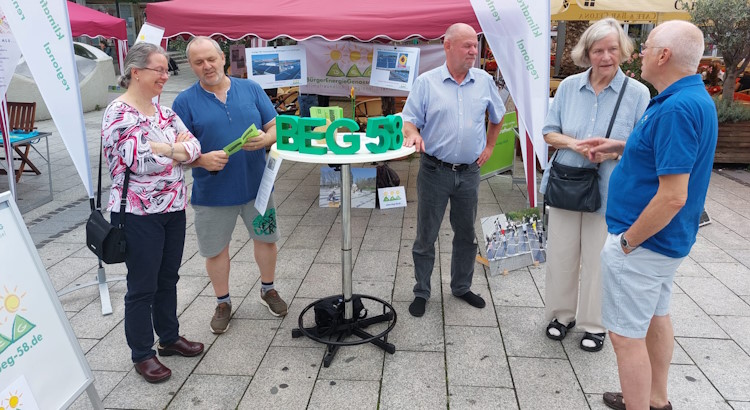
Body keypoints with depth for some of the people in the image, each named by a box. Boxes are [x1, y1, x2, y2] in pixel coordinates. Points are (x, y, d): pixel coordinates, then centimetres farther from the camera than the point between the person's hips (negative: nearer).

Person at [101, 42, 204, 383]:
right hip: (139, 215, -7)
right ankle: (142, 354, 21)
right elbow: (141, 161, -23)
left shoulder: (164, 112, 9)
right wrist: (176, 148, -8)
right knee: (142, 286, 5)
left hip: (173, 209, 7)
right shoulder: (118, 114, -14)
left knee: (168, 279, 18)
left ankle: (169, 337, 35)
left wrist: (164, 148, -18)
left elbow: (193, 146, 0)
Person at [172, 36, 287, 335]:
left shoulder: (251, 89, 2)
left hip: (256, 185, 2)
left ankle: (268, 289, 40)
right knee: (215, 250, 11)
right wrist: (202, 160, -25)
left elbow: (275, 128, 2)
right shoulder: (185, 101, -5)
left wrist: (265, 139, -21)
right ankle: (223, 302, 33)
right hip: (212, 192, -2)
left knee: (265, 238, 16)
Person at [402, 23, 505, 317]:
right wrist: (413, 135, -26)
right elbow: (410, 120, -5)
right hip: (434, 171, -3)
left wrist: (489, 146, 13)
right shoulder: (426, 82, -4)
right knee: (426, 236, 5)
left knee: (466, 235, 14)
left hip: (469, 172, 3)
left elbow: (498, 116, 19)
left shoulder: (485, 81, 4)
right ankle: (421, 293, 20)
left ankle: (462, 287, 32)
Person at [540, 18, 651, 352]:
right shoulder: (569, 86, 2)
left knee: (598, 260, 7)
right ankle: (561, 313, 30)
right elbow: (549, 132, 6)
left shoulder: (637, 93, -5)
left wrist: (615, 149, -22)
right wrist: (574, 143, -15)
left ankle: (594, 323, 26)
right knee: (561, 255, 10)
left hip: (608, 192, -2)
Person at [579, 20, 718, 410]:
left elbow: (673, 196, -29)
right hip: (665, 240, 11)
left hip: (643, 242, -11)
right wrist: (619, 145, 13)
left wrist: (627, 242, -19)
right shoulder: (694, 97, 6)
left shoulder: (677, 108, -26)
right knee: (655, 317, 23)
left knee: (627, 334, 1)